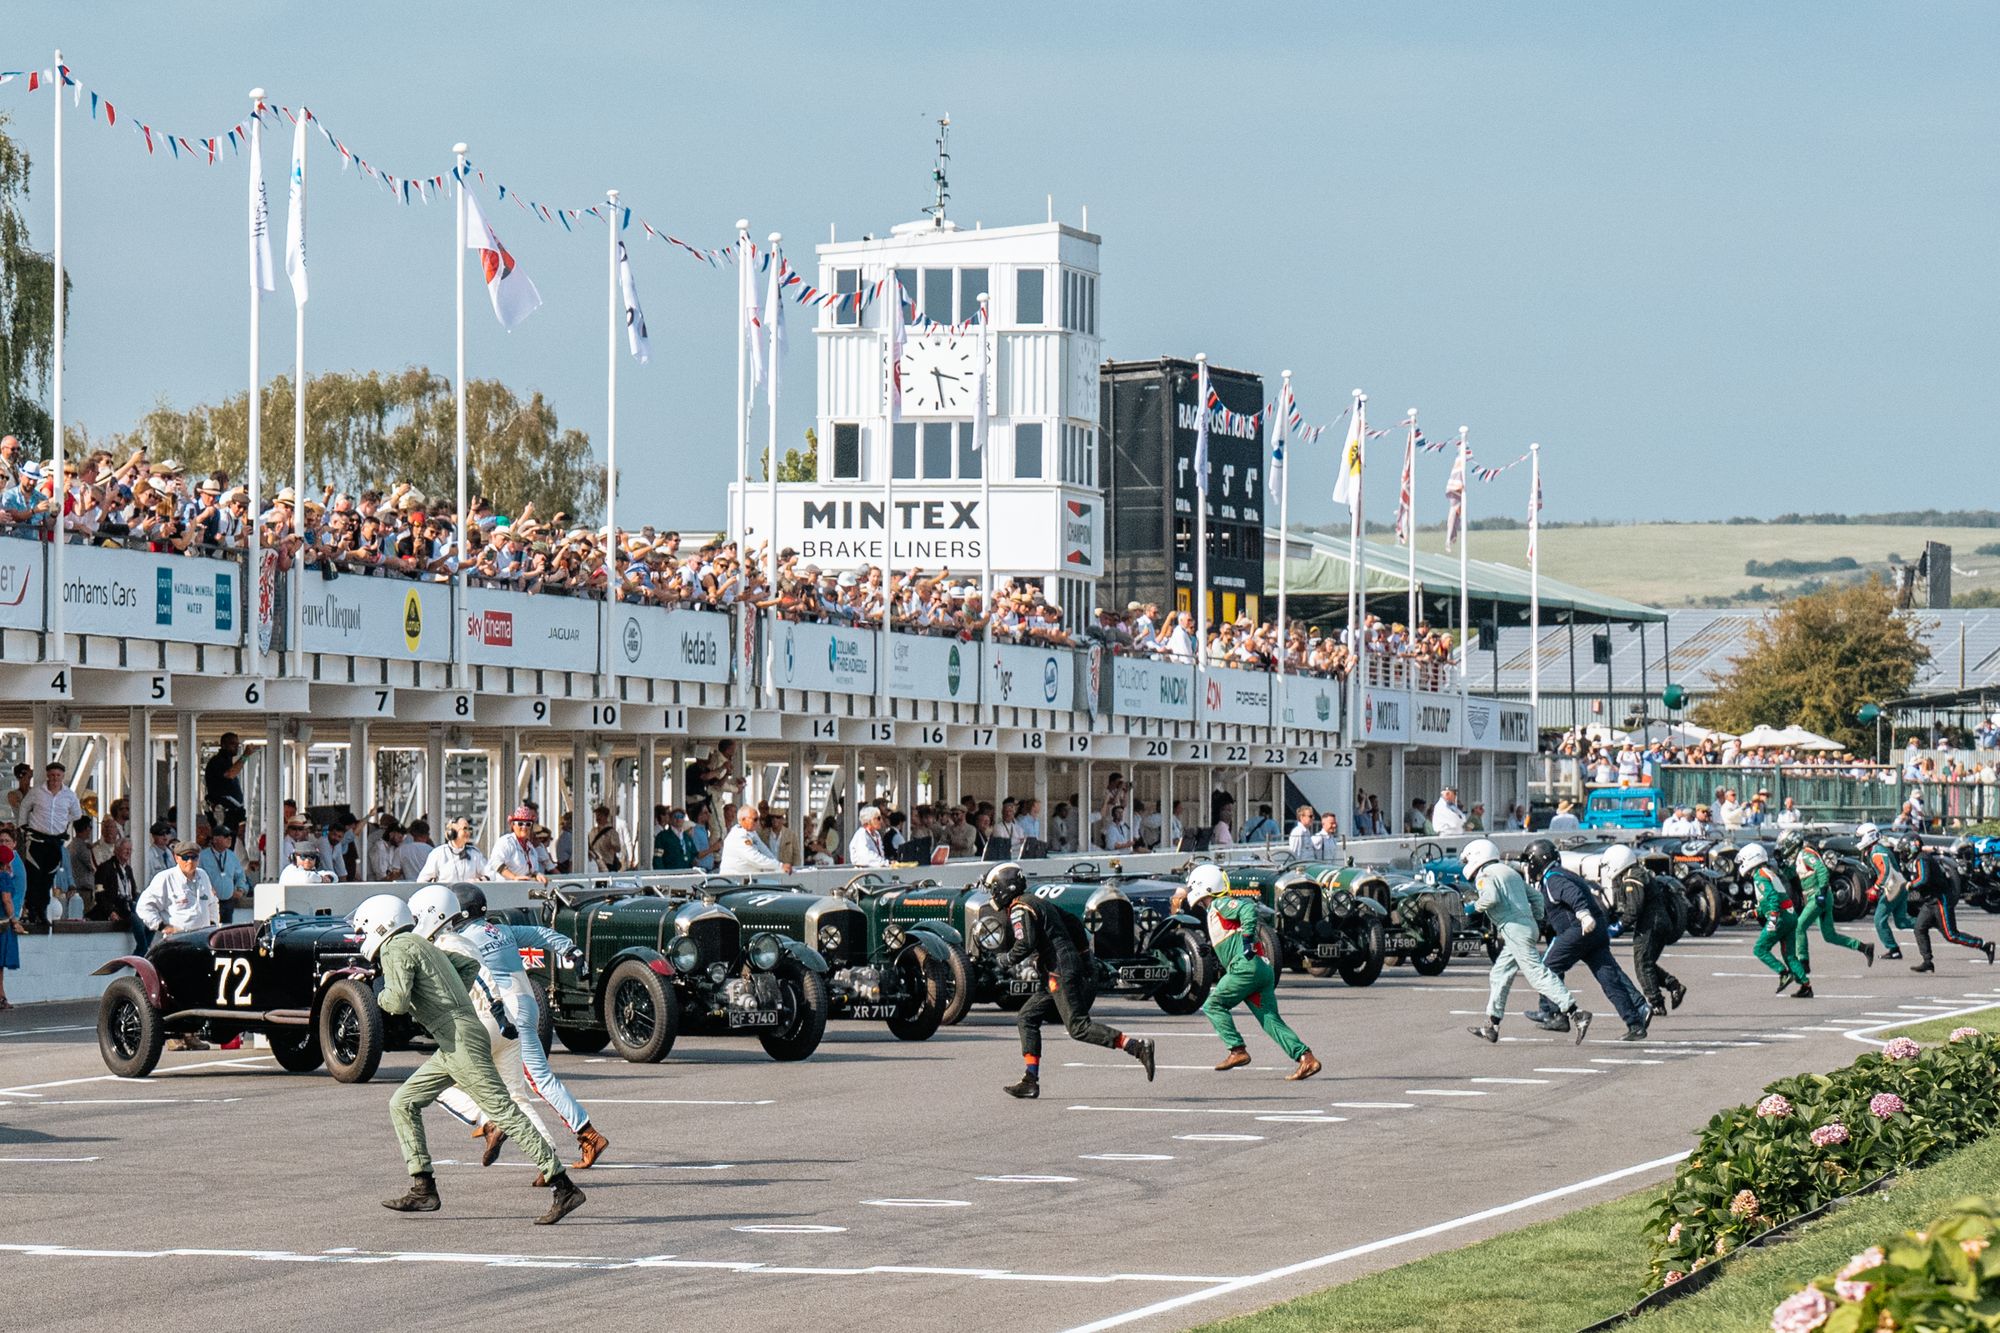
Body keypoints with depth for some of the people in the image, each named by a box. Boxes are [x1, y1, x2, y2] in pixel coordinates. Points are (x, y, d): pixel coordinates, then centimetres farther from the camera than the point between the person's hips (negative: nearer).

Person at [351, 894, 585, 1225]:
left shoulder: (395, 949, -7)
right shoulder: (420, 945, 22)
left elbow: (397, 1002, -20)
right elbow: (470, 965, 33)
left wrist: (383, 997, 3)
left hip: (459, 1040, -10)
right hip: (453, 1045, 10)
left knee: (503, 1111, -11)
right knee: (403, 1104, 12)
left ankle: (565, 1188, -14)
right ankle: (423, 1190, 11)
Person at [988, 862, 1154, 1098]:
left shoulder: (1020, 909, -9)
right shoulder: (1038, 903, 21)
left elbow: (1026, 944, -24)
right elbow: (1074, 924, 26)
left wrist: (1006, 961, -6)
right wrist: (1084, 957, 29)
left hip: (1060, 975, -10)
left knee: (1078, 1027, -13)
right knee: (1026, 1018, 9)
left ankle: (1138, 1046, -17)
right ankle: (1030, 1081, 5)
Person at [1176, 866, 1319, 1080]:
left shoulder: (1219, 905, -1)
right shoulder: (1213, 911, 27)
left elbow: (1248, 908, -15)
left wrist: (1247, 937, -18)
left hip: (1246, 967, -9)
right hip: (1263, 969, 9)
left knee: (1213, 1005, 4)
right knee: (1270, 1020, 1)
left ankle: (1238, 1051, -3)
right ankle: (1306, 1057, -11)